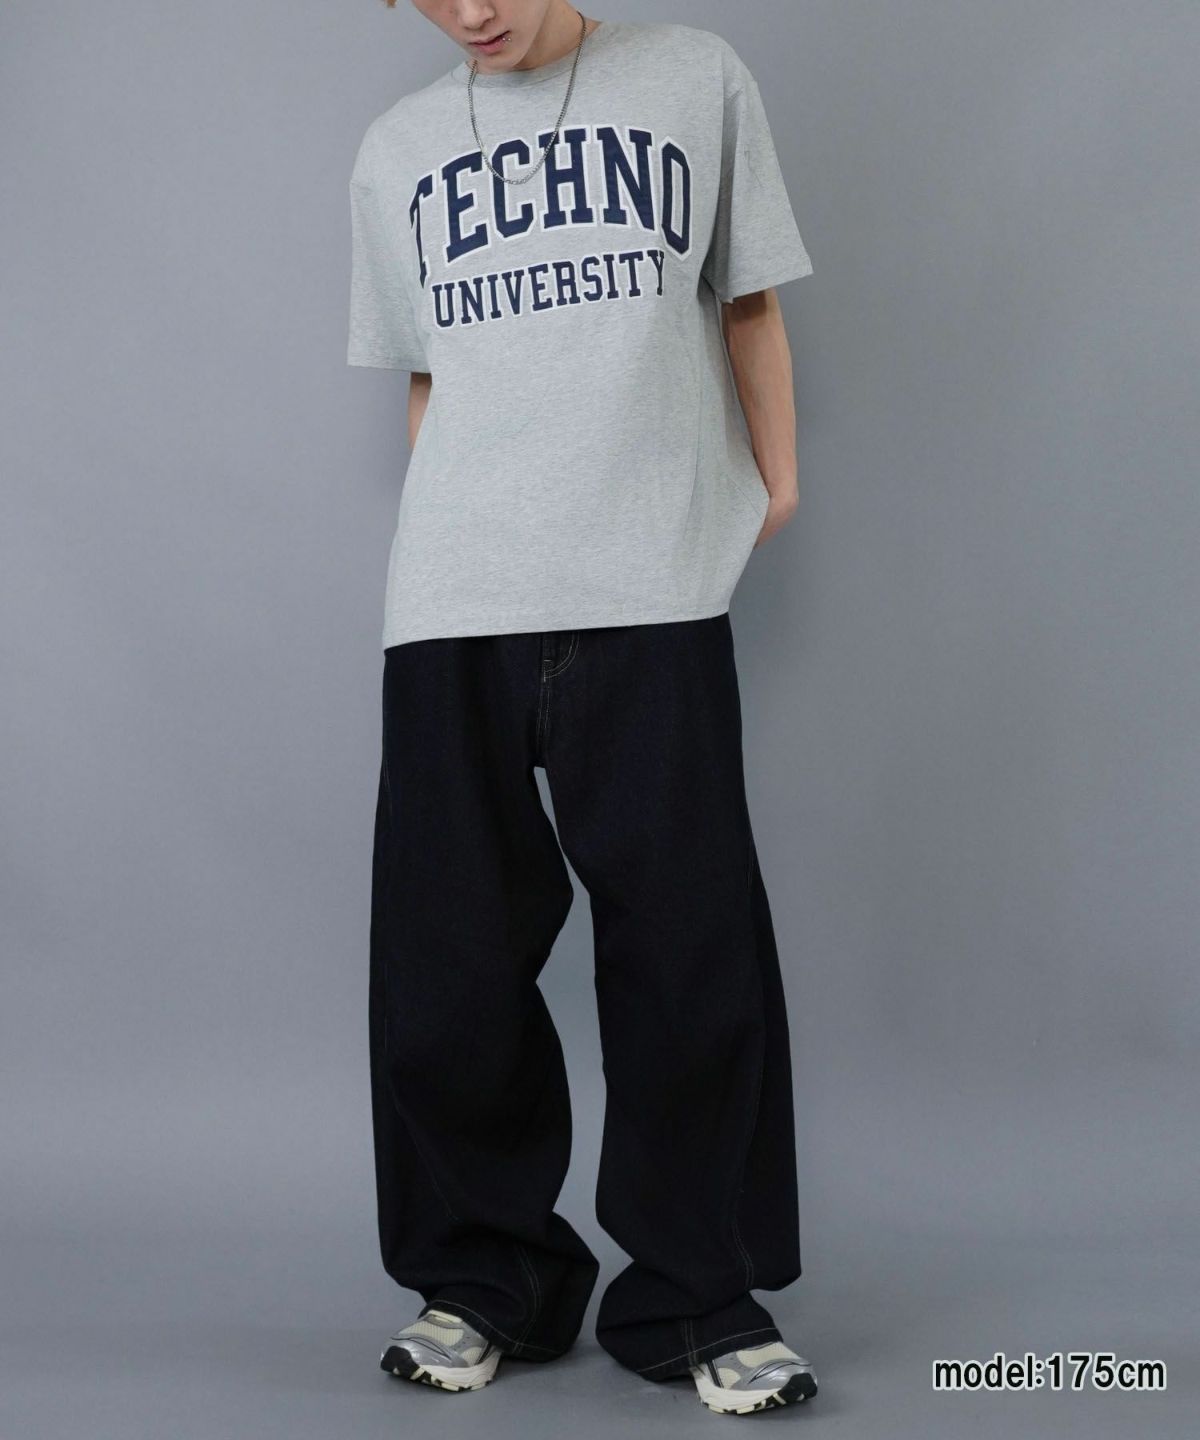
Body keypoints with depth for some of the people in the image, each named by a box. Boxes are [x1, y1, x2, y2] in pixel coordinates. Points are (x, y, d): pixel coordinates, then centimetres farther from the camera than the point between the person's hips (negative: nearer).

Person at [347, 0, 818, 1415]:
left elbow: (748, 304, 13)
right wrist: (449, 544, 9)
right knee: (447, 950, 3)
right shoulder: (398, 149, 17)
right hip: (450, 608, 3)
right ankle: (484, 1274, 20)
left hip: (653, 592, -2)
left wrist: (773, 479, 2)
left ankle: (697, 1296, 12)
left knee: (687, 940, -2)